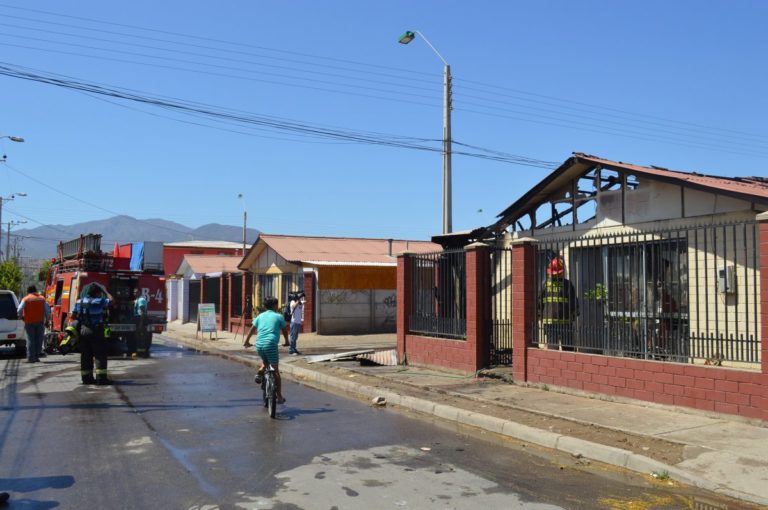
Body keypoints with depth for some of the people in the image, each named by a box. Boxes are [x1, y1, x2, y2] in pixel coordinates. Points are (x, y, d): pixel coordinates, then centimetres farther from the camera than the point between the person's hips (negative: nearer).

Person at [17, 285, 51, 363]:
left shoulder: (26, 299, 0)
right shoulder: (42, 299, 8)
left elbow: (20, 309, -9)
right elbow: (48, 311, 5)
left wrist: (21, 316, 10)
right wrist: (47, 320, 11)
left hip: (29, 322, -2)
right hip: (40, 322, 2)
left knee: (30, 340, -1)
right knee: (39, 340, 7)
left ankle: (30, 357, -4)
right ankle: (36, 356, 7)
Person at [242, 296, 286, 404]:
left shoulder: (260, 316, 16)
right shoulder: (279, 316, 7)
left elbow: (252, 329, 19)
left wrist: (246, 341, 30)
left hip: (259, 345, 4)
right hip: (271, 344, -4)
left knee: (264, 362, 34)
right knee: (276, 370, 6)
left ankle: (260, 372, 3)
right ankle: (279, 397, 7)